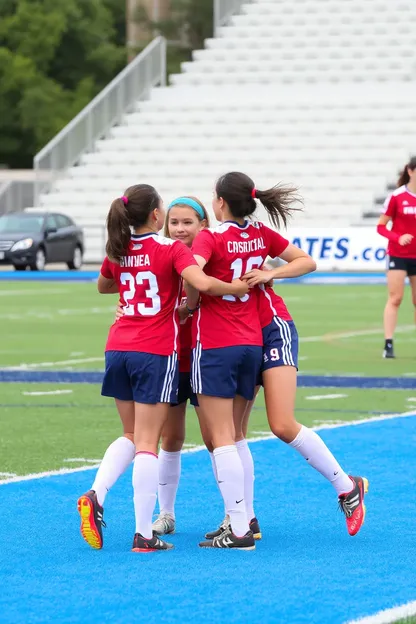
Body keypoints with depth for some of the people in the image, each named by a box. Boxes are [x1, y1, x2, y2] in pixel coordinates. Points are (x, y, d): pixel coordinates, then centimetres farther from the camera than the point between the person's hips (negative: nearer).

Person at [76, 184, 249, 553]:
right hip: (156, 352, -5)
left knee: (132, 435, 19)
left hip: (118, 349, 5)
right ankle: (144, 535, -6)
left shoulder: (118, 252, 9)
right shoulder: (171, 249, -8)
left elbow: (103, 286, 30)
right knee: (147, 442, -4)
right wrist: (235, 287, -7)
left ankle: (96, 495, -5)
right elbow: (202, 283, -24)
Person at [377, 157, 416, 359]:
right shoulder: (397, 197, -8)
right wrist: (398, 238, -22)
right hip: (398, 255, -4)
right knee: (395, 298, -8)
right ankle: (388, 344, -8)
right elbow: (381, 226, -6)